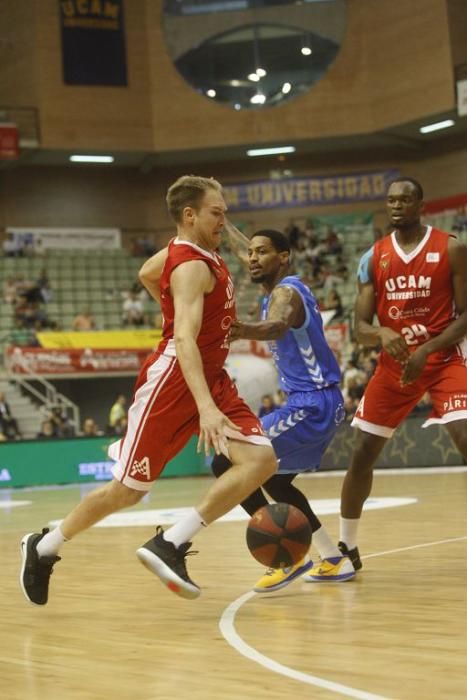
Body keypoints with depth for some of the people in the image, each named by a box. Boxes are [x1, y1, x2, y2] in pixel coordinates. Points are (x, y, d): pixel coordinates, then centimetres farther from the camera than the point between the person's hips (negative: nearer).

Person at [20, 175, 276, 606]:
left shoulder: (190, 250, 9)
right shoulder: (192, 267, -19)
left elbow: (147, 273, 31)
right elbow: (184, 338, -32)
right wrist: (206, 407, -43)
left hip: (211, 377, 9)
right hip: (172, 380, -9)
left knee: (261, 461, -12)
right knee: (127, 490, -1)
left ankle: (170, 545, -13)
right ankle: (43, 548, 21)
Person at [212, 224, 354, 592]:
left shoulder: (285, 292, -16)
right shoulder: (285, 287, 13)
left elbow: (277, 326, -42)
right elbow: (243, 248, 31)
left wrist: (245, 330, -62)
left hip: (310, 405, -11)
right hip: (320, 403, 11)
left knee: (227, 464, -12)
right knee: (274, 479, 24)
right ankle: (335, 560, 23)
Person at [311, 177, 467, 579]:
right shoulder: (374, 258, 1)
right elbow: (360, 328, -1)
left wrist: (427, 350, -22)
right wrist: (382, 334, -25)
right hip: (395, 363, 4)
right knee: (363, 453, 5)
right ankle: (346, 547, 21)